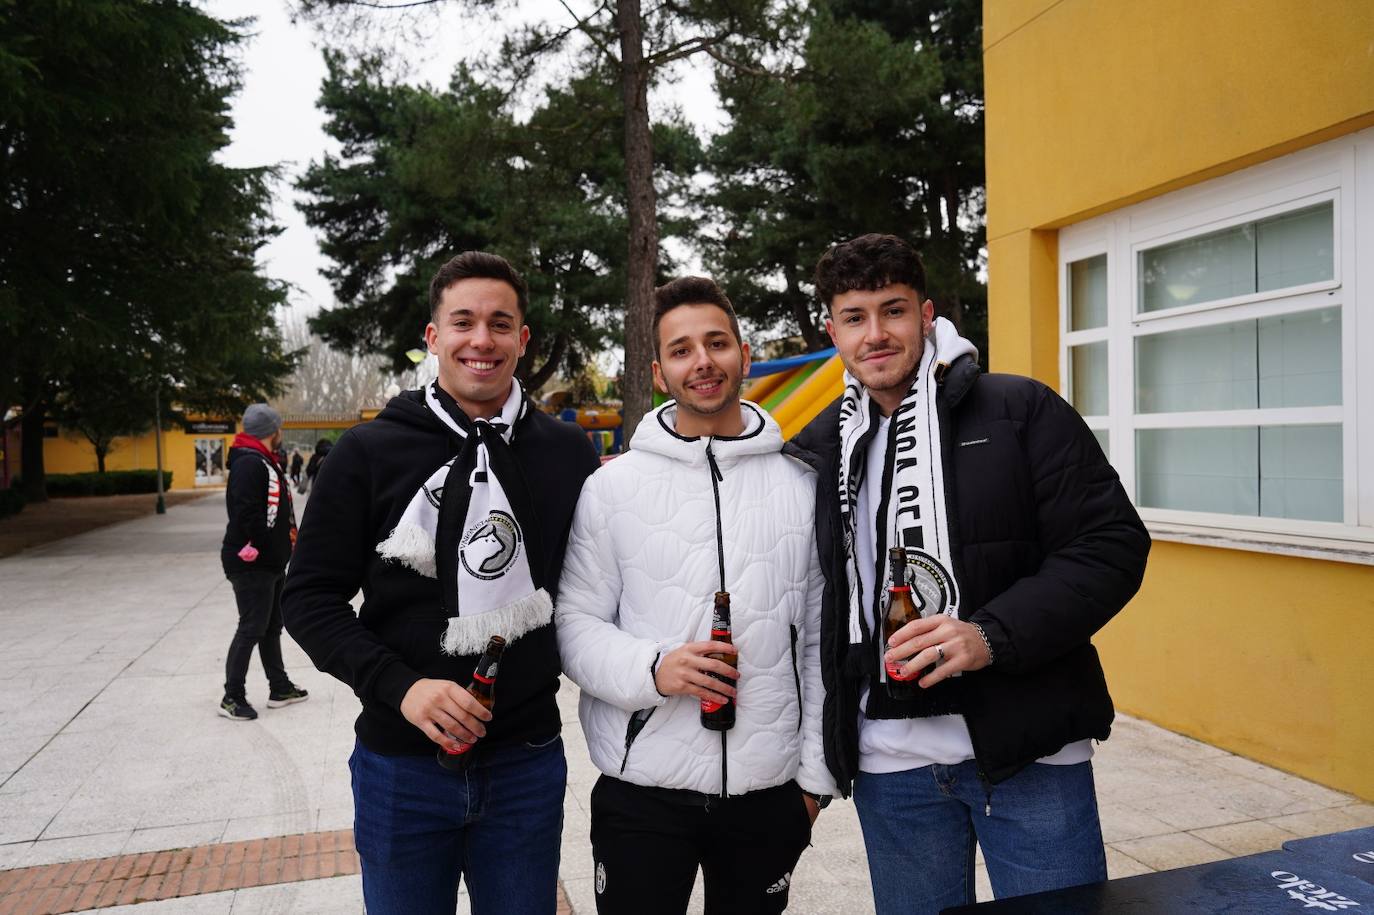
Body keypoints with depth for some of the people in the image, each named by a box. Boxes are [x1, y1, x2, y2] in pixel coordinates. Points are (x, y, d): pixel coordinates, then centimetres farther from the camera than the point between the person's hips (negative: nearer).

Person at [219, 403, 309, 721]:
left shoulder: (266, 462, 16)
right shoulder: (249, 464, -18)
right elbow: (248, 515, -27)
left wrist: (289, 535, 5)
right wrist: (272, 546, -20)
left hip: (271, 563, 11)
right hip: (251, 564, -11)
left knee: (272, 626, 17)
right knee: (252, 628, -4)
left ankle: (280, 688, 28)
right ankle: (232, 698, 7)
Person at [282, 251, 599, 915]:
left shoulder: (568, 453, -1)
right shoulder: (368, 453, -5)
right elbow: (311, 598, -4)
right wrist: (399, 686, -16)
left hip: (526, 764, 1)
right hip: (401, 765, -1)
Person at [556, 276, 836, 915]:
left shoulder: (802, 482, 1)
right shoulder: (613, 485, -3)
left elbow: (820, 638, 4)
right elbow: (574, 622, -2)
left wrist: (815, 773, 4)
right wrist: (651, 669, -19)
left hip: (769, 792, 2)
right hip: (640, 792, -1)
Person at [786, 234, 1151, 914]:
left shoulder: (1020, 411, -4)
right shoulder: (818, 450, 7)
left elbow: (1112, 545, -8)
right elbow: (812, 612, 13)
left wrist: (993, 635, -22)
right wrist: (813, 762, 11)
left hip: (1028, 748, -3)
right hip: (889, 764, 3)